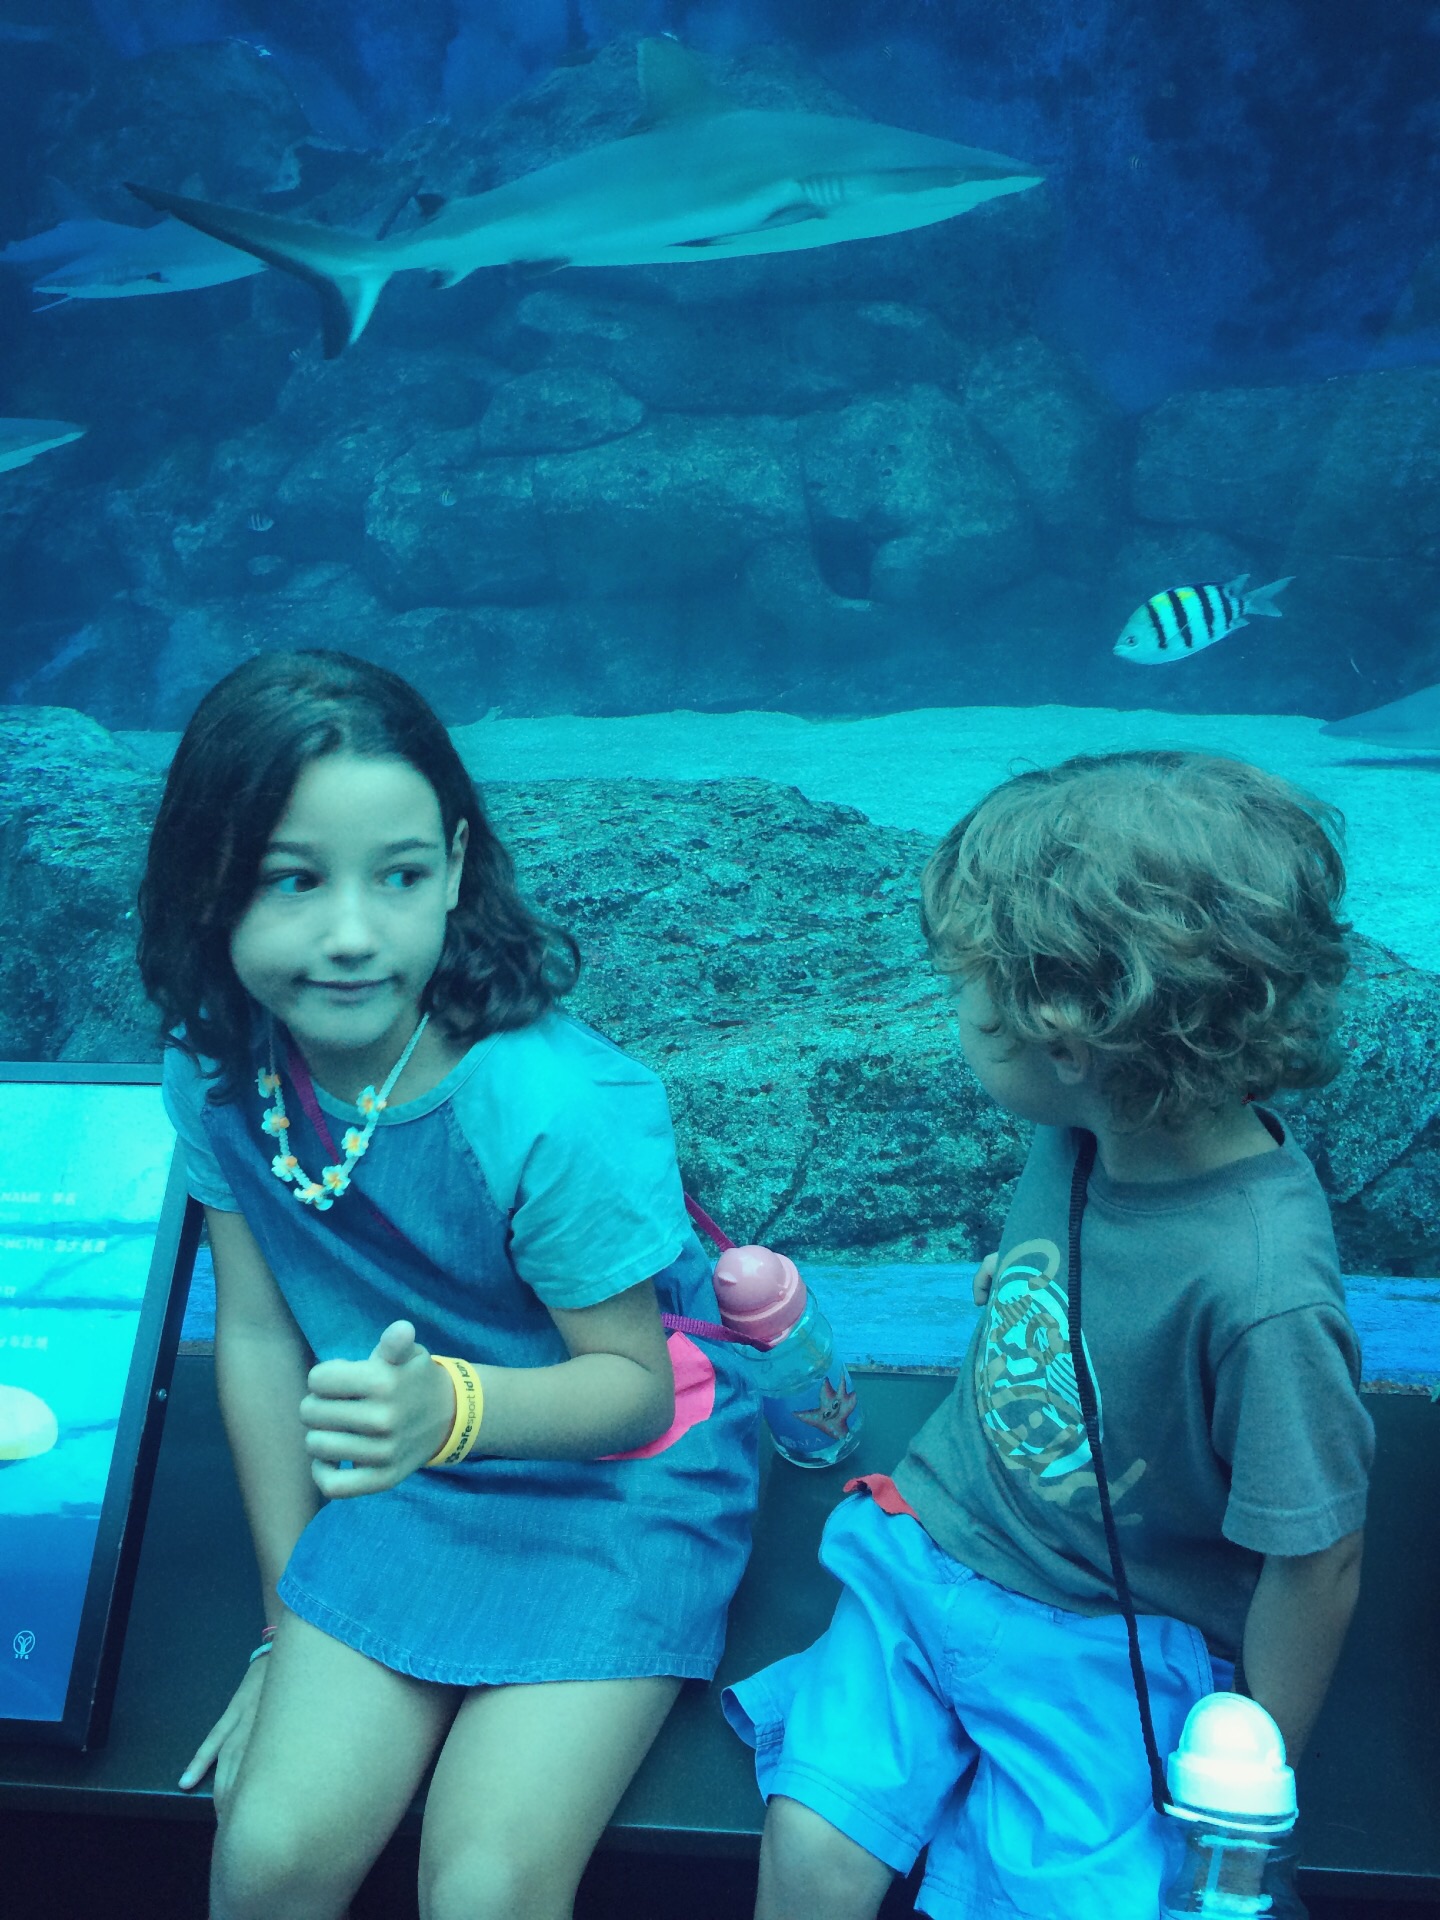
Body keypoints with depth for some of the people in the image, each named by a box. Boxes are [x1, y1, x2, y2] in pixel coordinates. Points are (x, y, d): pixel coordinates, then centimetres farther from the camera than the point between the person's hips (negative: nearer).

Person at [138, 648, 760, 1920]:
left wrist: (452, 1407, -38)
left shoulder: (552, 1108, -29)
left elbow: (635, 1388, -18)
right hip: (396, 1477, 4)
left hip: (613, 1479, -4)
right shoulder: (217, 1068, -13)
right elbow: (257, 1334, -2)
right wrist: (293, 1623, 4)